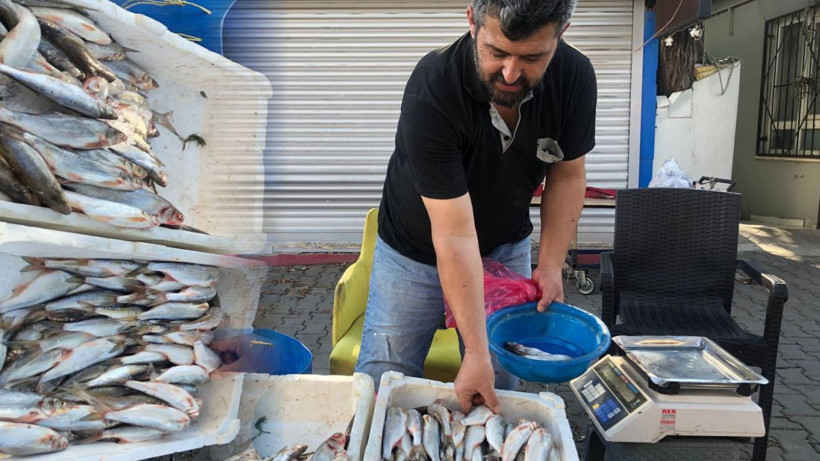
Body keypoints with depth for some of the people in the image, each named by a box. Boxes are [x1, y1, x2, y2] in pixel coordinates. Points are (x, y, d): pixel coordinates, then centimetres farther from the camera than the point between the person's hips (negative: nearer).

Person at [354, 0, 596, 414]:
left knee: (498, 389, 7)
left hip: (506, 248, 4)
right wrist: (476, 352, -31)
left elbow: (566, 175, -3)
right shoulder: (431, 92, -32)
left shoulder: (574, 78, -18)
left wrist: (550, 266, -12)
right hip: (416, 251, -3)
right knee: (382, 384, 4)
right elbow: (455, 235, -34)